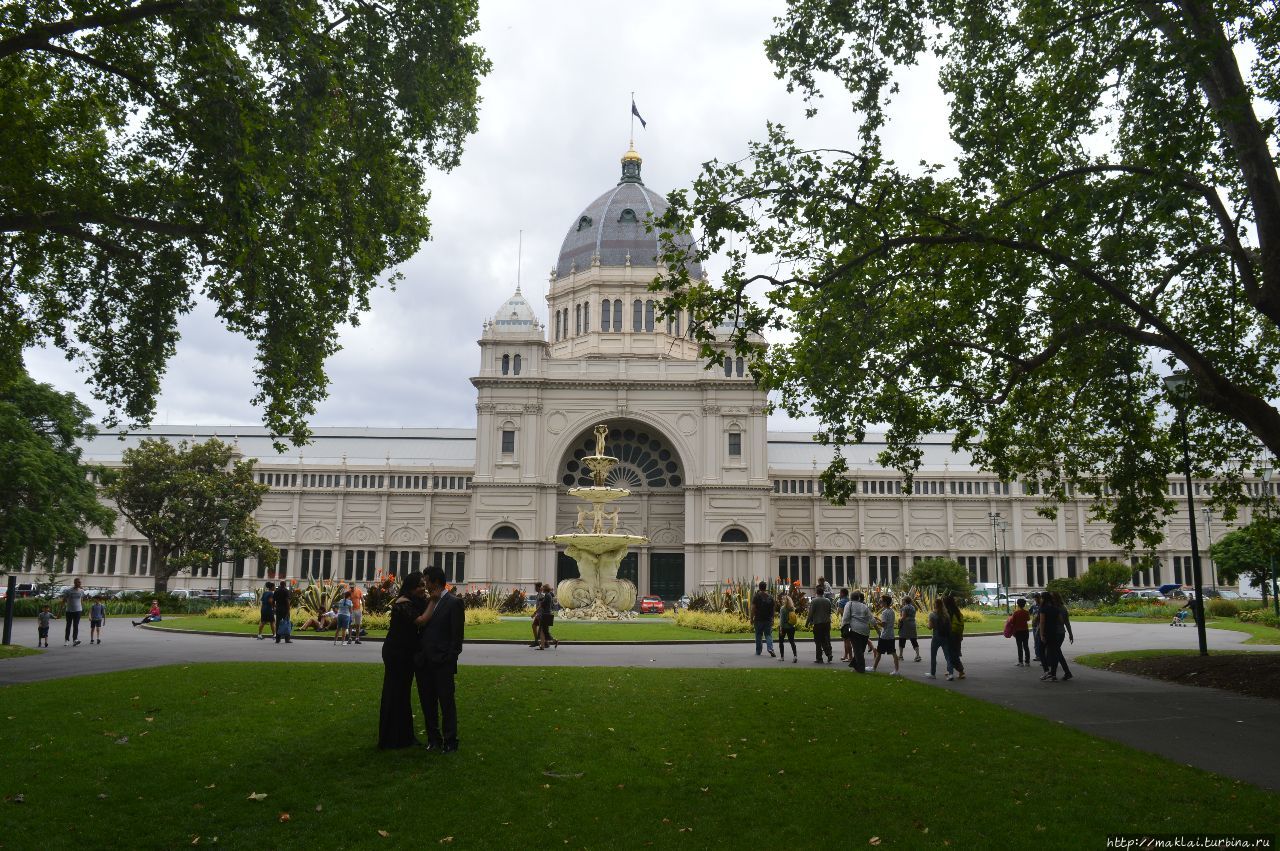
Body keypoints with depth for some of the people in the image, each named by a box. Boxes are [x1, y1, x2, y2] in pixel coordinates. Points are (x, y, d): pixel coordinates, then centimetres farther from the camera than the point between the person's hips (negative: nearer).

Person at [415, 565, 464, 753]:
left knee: (447, 702, 1)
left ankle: (450, 741, 10)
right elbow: (421, 624, 15)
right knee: (427, 702, 12)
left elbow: (457, 634, -10)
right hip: (424, 662, 7)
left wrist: (451, 659, -13)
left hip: (442, 662, -7)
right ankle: (433, 738, 24)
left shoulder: (453, 603, -7)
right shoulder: (429, 602, 12)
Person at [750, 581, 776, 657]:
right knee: (768, 635, 5)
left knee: (758, 635, 7)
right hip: (768, 619, 2)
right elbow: (772, 609, 9)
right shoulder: (770, 597, 4)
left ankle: (758, 651, 14)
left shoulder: (756, 596, -6)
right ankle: (770, 648, -16)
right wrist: (772, 619, 18)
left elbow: (753, 608, -10)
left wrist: (752, 618, -4)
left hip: (759, 619, -2)